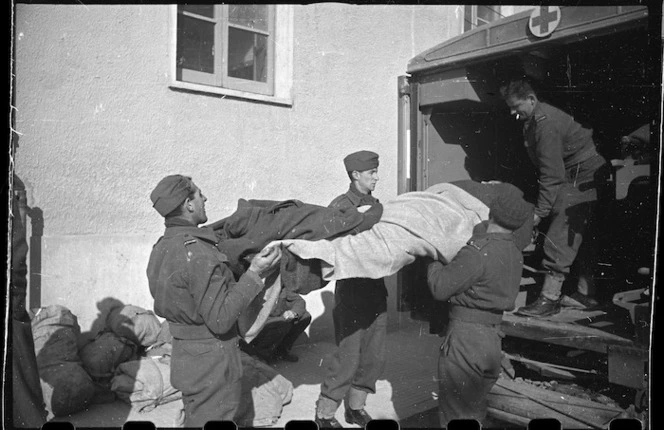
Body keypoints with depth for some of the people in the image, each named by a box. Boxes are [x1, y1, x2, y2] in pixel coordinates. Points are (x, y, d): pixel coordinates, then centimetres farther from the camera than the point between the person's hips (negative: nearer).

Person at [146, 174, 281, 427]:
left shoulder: (163, 247, 4)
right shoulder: (196, 252, -26)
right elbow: (220, 319, -26)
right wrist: (253, 274, -23)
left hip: (185, 357, 9)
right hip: (212, 367, -9)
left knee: (195, 420, 23)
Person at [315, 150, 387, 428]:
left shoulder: (376, 205, 9)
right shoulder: (340, 206, -9)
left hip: (376, 289, 7)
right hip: (352, 291, -6)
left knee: (375, 357, 12)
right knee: (347, 358, -2)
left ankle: (355, 407, 29)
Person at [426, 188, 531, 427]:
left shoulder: (479, 251, -21)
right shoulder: (515, 254, 4)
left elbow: (440, 288, -19)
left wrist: (433, 258, 0)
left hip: (465, 338, -8)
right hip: (492, 339, 8)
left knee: (456, 414, 7)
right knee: (475, 411, 24)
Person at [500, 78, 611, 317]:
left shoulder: (546, 124, -22)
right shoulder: (535, 120, 10)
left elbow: (552, 174, -24)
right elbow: (549, 170, 13)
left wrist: (539, 211, -22)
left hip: (582, 178, -11)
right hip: (578, 176, 11)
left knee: (559, 239, -13)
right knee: (579, 236, 14)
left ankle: (549, 299, -11)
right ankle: (585, 294, 22)